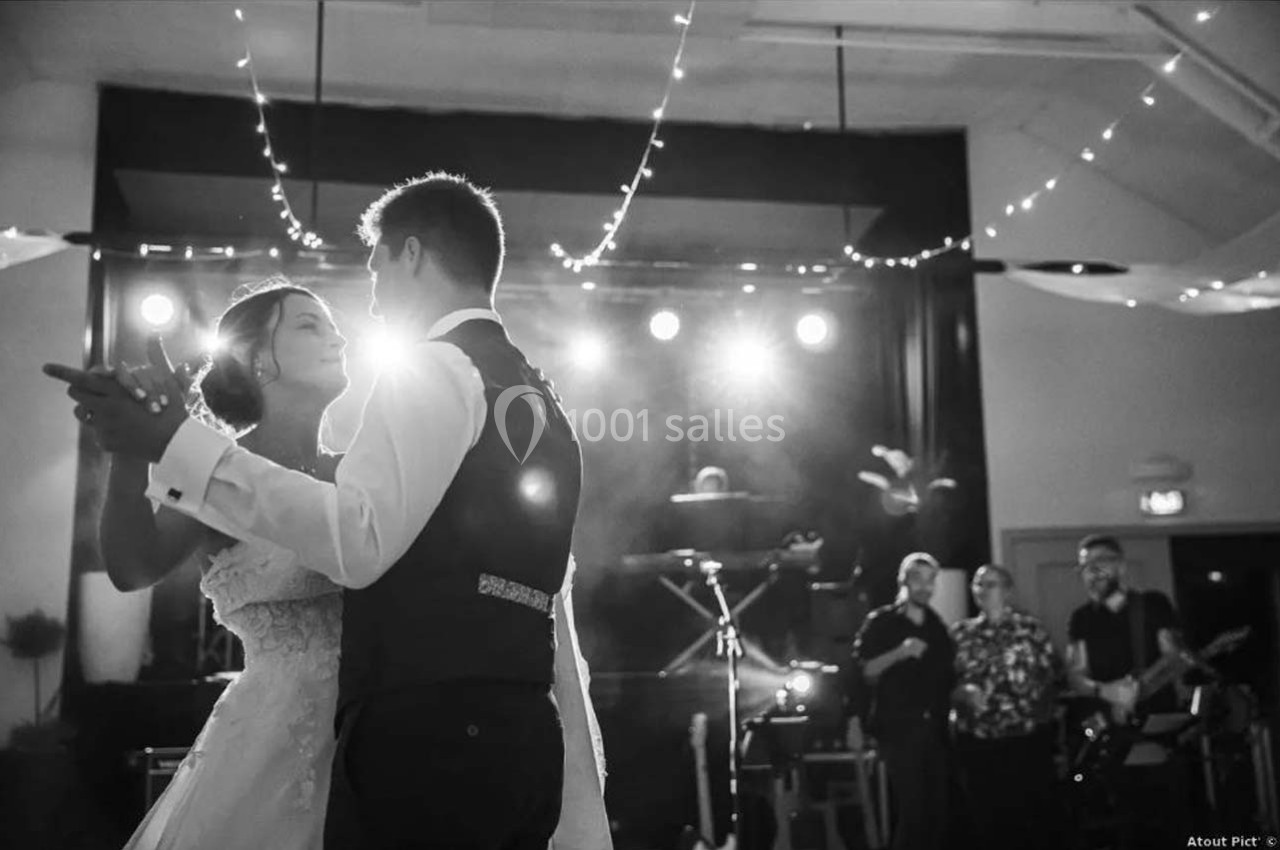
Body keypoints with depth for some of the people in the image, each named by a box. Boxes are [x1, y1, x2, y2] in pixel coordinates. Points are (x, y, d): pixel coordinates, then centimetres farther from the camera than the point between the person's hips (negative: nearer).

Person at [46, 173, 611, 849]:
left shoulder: (438, 367, -6)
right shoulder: (541, 404, 20)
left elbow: (360, 540, -22)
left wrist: (173, 441, -21)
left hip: (427, 738, -9)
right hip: (525, 742, 9)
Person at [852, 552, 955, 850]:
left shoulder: (937, 626, 16)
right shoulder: (881, 621, 0)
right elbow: (863, 670, -8)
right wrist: (899, 653, -19)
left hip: (935, 728, 5)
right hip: (898, 728, -5)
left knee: (939, 810, 3)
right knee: (910, 810, -11)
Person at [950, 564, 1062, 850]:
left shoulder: (1030, 627, 3)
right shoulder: (960, 632, 9)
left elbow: (1053, 671, 2)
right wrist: (963, 692, -12)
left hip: (1028, 737, -2)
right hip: (976, 740, 2)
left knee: (1035, 812, 0)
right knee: (987, 816, 5)